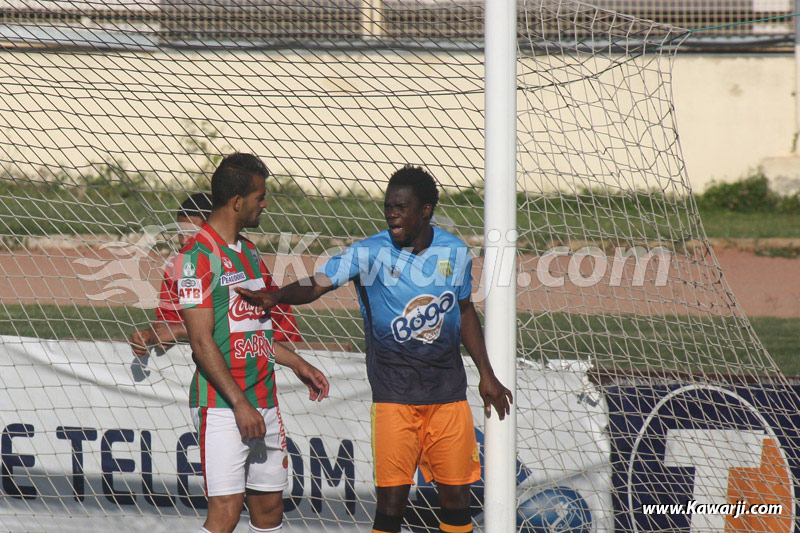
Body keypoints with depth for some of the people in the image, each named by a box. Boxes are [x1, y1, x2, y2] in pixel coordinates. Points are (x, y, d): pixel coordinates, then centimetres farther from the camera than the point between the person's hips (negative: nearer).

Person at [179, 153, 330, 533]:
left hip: (263, 403, 9)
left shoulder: (248, 251, 17)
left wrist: (296, 363, 27)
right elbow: (202, 342, -17)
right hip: (222, 405, -9)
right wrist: (240, 403, -21)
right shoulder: (199, 256, -12)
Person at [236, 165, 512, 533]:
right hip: (394, 393, -3)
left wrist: (486, 374, 19)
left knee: (456, 497, 5)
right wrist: (276, 296, -38)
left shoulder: (455, 252, 3)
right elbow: (318, 283, -18)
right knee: (392, 500, -7)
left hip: (448, 392, 3)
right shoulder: (370, 253, -7)